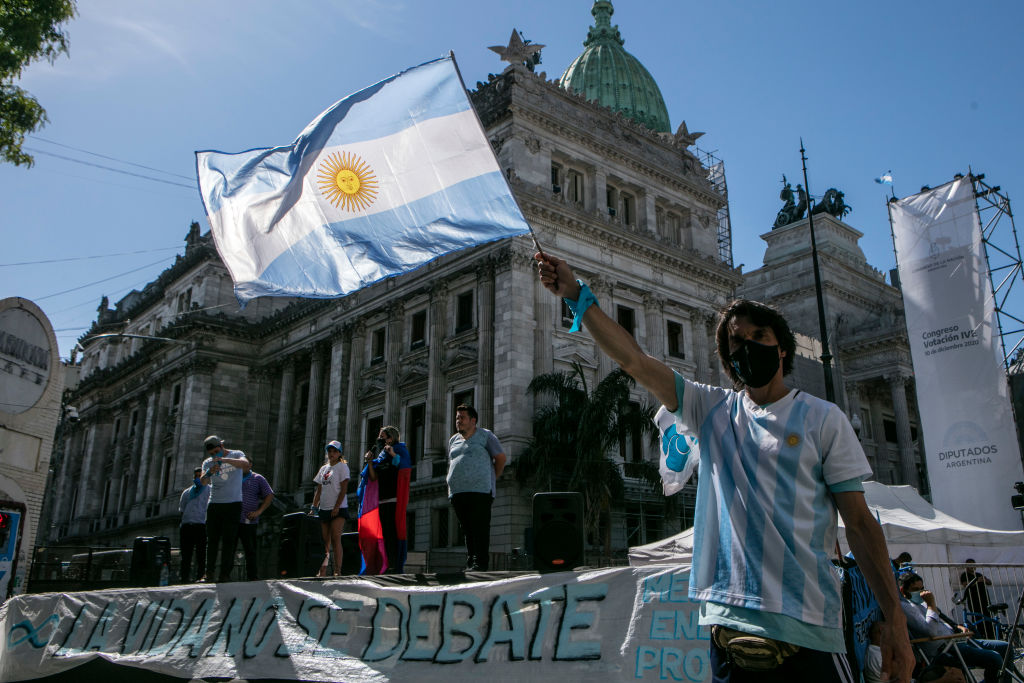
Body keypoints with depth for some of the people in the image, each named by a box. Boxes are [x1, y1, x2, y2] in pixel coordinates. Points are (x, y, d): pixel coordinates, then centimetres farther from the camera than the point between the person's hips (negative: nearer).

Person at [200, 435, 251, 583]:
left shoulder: (236, 455, 1)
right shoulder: (208, 463, 8)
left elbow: (245, 464, -22)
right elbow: (203, 482, -9)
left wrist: (224, 459, -32)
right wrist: (209, 472, -31)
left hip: (233, 504, -3)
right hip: (214, 504, 3)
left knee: (229, 540, -5)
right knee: (212, 539, 3)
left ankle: (225, 574, -3)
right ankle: (210, 570, 15)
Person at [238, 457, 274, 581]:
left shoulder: (258, 478, 9)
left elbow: (270, 496, 6)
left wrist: (259, 511, -6)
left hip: (248, 521, -2)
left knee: (250, 551, -1)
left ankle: (251, 579, 5)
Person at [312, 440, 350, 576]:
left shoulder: (342, 466, -1)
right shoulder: (323, 468, 19)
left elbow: (343, 489, -9)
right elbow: (319, 490, 19)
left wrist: (337, 507, -15)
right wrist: (314, 506, 8)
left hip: (338, 509, -6)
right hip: (324, 509, 6)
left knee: (335, 538, -14)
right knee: (324, 541, 5)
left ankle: (337, 571, -15)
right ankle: (322, 571, 8)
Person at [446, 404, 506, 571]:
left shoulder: (485, 435, 5)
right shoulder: (453, 440, 22)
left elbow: (501, 457, 5)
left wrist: (491, 479, 8)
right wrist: (452, 484, 16)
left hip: (480, 490, -5)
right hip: (457, 492, 6)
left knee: (480, 528, -10)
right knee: (467, 529, 5)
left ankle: (480, 563, -10)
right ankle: (470, 563, 10)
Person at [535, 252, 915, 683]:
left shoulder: (823, 419, 3)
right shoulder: (712, 410, 9)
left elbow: (859, 522, 1)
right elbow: (633, 360, 2)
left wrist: (894, 619, -4)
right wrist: (576, 295, -4)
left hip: (806, 627, -2)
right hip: (728, 623, 3)